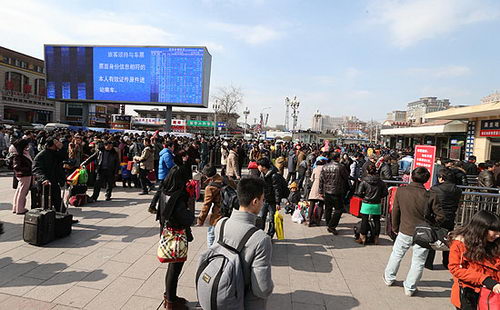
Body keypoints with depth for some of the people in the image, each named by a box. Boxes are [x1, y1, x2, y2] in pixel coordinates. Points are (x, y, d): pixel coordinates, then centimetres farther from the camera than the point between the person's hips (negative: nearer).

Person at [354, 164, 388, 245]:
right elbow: (385, 193, 1)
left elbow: (359, 193, -13)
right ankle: (376, 238, 22)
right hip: (377, 205, 3)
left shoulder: (364, 181, -10)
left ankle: (362, 238, 13)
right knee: (376, 221, 13)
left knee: (364, 221, 6)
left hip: (366, 204, -2)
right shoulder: (380, 182, -1)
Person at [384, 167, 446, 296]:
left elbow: (395, 212, -3)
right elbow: (441, 216, -11)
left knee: (396, 254, 22)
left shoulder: (400, 191, -12)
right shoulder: (431, 196, -16)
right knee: (418, 262, 15)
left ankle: (389, 278, 37)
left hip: (405, 231, 1)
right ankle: (409, 288, 25)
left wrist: (395, 228, 12)